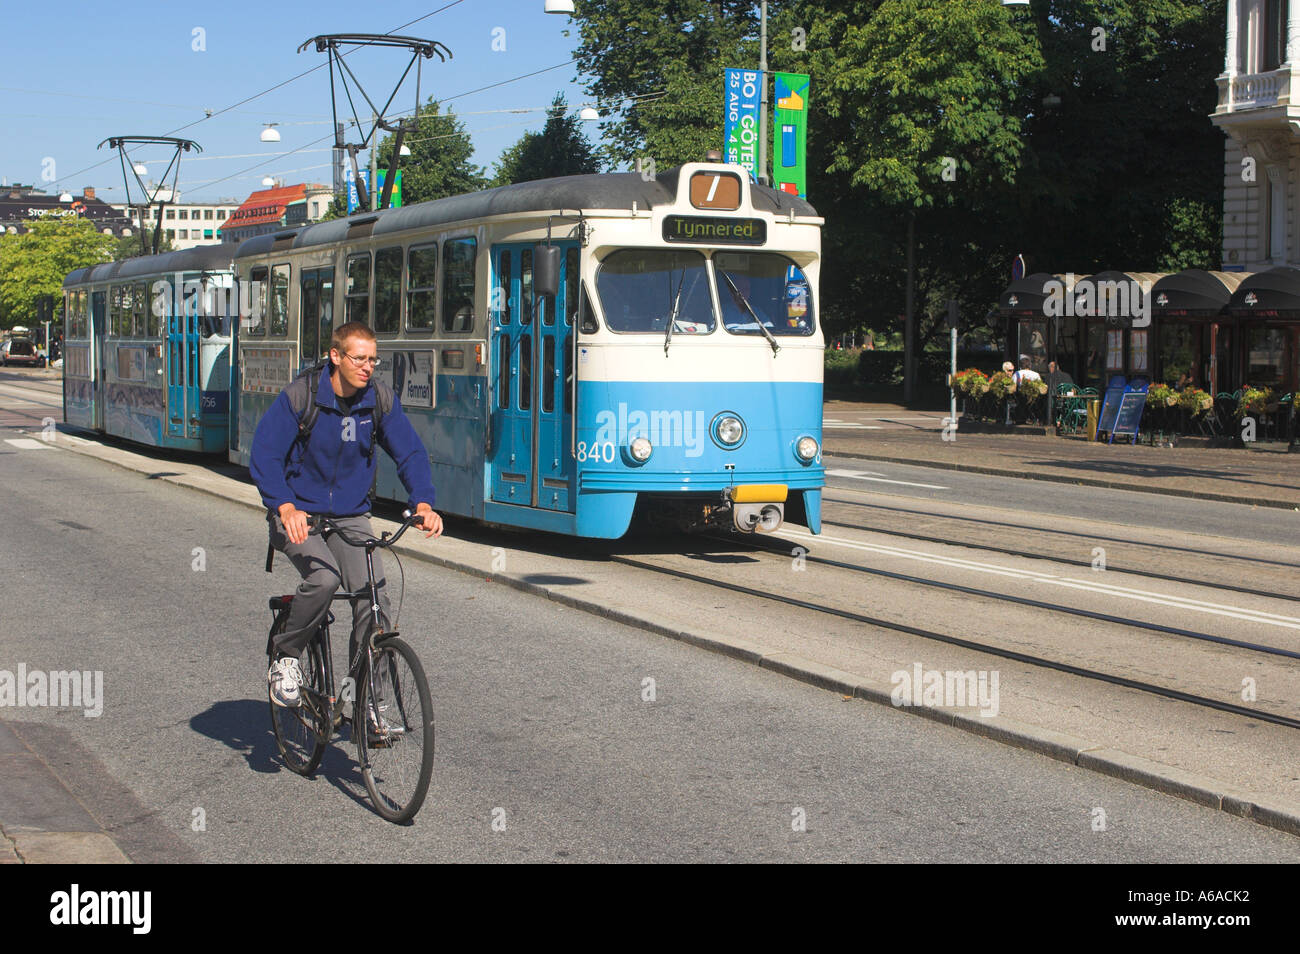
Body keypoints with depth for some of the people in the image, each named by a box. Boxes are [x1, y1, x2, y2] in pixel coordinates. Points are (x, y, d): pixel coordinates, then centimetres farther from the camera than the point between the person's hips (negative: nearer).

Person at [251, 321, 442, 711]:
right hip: (298, 517, -3)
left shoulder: (379, 400, -2)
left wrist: (423, 504, -19)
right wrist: (285, 507, -31)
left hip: (350, 518, 4)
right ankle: (285, 658, -6)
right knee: (324, 577, -30)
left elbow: (410, 453, -1)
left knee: (373, 596, -14)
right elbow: (264, 456, -16)